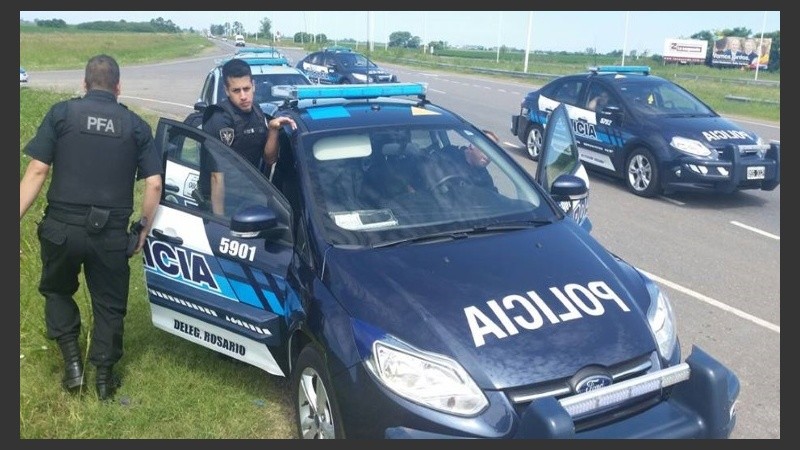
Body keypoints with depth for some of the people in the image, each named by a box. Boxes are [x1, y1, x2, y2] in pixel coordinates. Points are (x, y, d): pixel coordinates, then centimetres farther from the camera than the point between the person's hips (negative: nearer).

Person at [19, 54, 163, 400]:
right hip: (111, 232, 1)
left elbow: (37, 171, -5)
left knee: (57, 290, 25)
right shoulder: (135, 125, 4)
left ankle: (72, 361, 20)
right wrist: (145, 230, 9)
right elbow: (154, 184, -1)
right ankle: (104, 375, 24)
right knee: (109, 303, 17)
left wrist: (17, 218, -1)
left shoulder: (61, 113, 1)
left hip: (61, 226, 0)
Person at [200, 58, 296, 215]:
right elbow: (217, 175, -24)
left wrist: (273, 130, -13)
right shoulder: (220, 121, -21)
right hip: (224, 199, -7)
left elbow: (269, 159, 3)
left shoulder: (257, 113, 1)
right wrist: (219, 219, -26)